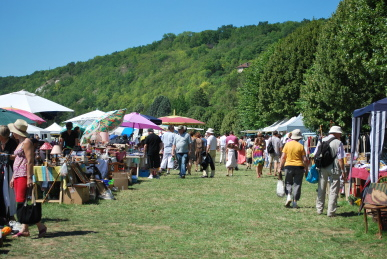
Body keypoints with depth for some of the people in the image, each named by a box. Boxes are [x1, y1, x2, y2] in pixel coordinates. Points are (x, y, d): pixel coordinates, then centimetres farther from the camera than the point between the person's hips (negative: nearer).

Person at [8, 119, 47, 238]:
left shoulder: (26, 142, -10)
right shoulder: (20, 143, 19)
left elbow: (30, 161, -18)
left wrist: (29, 178, -23)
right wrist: (13, 177, 22)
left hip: (24, 176, -10)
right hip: (17, 176, 10)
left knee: (22, 202, -13)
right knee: (20, 203, 7)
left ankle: (41, 226, -8)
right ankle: (24, 229, 9)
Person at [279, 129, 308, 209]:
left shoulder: (287, 144, -1)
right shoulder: (301, 146, -4)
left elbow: (283, 157, -2)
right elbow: (305, 159, -5)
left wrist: (281, 167, 4)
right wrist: (306, 169, 5)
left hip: (288, 166, 1)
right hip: (299, 166, -1)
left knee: (288, 183, 16)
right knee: (297, 184, 6)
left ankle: (289, 196, -5)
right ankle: (295, 202, 6)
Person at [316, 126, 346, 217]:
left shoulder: (321, 141, 6)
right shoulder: (338, 143, -8)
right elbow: (340, 159, -11)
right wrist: (343, 171, -5)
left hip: (322, 168, 5)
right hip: (333, 169, -4)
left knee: (321, 189, 16)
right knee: (333, 190, 4)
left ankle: (319, 209, 24)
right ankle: (331, 211, 3)